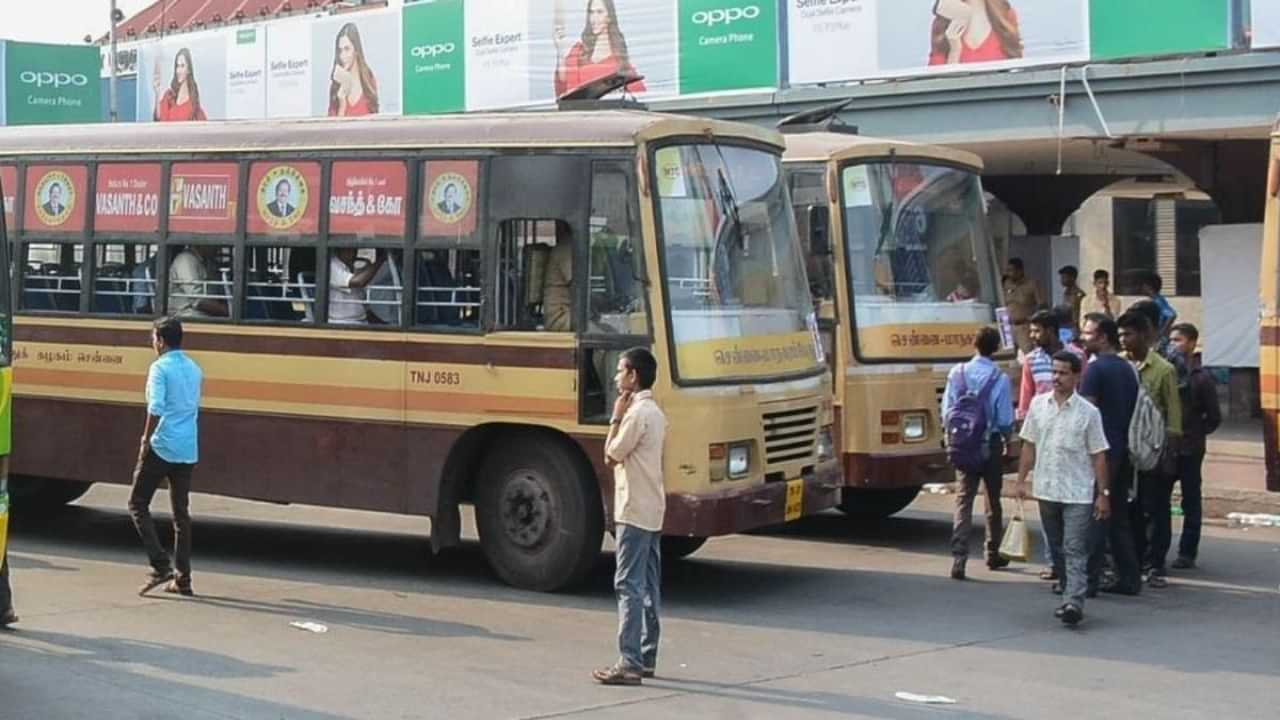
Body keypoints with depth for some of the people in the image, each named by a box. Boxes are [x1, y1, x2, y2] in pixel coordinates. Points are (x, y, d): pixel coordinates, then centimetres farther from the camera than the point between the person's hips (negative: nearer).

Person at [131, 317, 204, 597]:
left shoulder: (160, 368, -9)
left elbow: (156, 408, -19)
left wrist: (146, 440, -12)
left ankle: (161, 566, -8)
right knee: (181, 513, 10)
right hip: (188, 451, 7)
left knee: (138, 504, 5)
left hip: (162, 448, -7)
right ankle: (182, 579, 9)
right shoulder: (194, 369, 14)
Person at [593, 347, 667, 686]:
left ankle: (630, 663, -12)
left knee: (629, 585, -10)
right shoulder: (655, 413, 15)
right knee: (649, 586, 11)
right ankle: (646, 658, 15)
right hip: (653, 510, 10)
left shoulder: (637, 413, -16)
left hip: (635, 511, -10)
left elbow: (611, 455, -11)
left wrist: (616, 418, -5)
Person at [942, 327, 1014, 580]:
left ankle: (959, 557, -15)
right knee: (993, 499, 15)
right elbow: (1005, 419, -10)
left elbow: (946, 410, -1)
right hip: (991, 444, -2)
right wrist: (1007, 438, 10)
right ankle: (993, 554, 27)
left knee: (964, 498, 0)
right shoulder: (1000, 378, -14)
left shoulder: (957, 373, -5)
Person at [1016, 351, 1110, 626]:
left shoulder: (1088, 412, -5)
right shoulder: (1038, 405, 5)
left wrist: (1103, 493, -4)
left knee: (1075, 550, -10)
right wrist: (1021, 480, 7)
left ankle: (1074, 602, -18)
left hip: (1077, 492, -4)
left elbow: (1098, 456, -3)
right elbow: (1029, 446, 12)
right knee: (1057, 548, 14)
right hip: (1046, 489, 4)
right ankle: (1068, 586, 29)